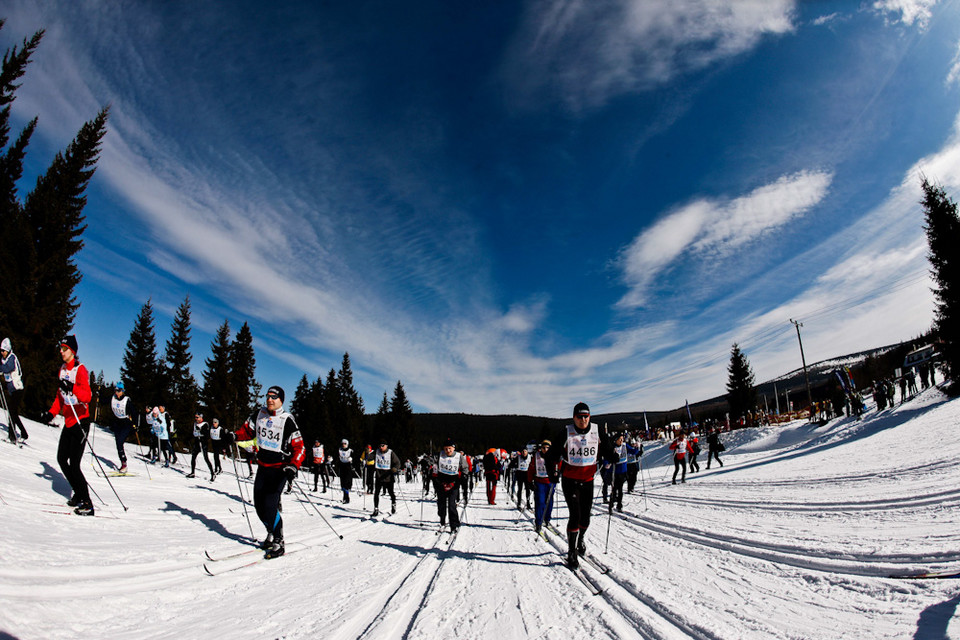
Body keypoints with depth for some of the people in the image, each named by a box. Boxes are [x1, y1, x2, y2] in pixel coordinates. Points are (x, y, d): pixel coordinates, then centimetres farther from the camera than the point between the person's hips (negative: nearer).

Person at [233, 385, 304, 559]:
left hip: (280, 469, -6)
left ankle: (278, 542, 4)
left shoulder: (287, 421, -13)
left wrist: (294, 466, -29)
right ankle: (271, 533, 30)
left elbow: (299, 447, -14)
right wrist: (235, 436, -3)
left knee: (270, 505, -12)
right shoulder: (260, 414, 3)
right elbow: (248, 430, 18)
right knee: (258, 504, 8)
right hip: (262, 466, 6)